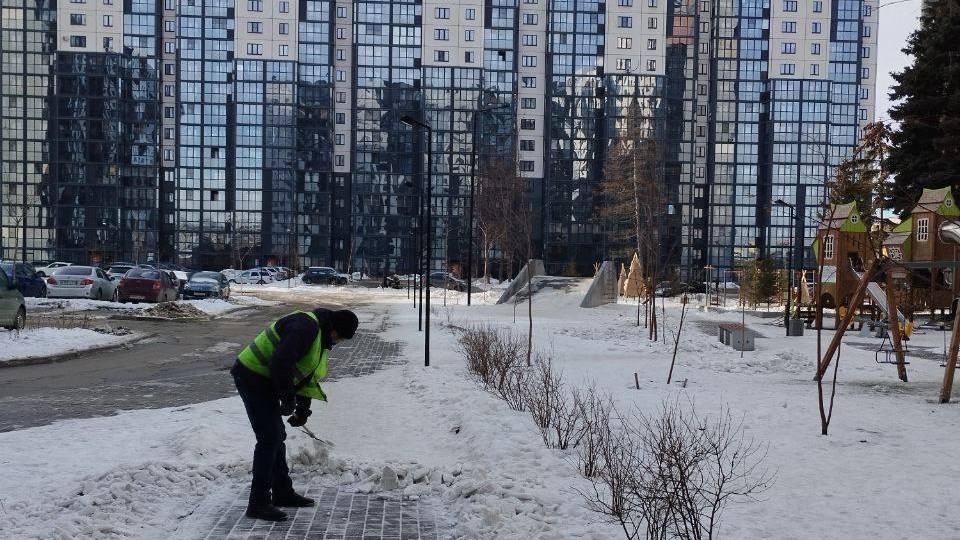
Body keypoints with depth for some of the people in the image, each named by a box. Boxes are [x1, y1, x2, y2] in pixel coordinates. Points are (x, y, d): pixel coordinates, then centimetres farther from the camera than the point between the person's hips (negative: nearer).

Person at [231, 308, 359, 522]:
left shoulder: (320, 336, 13)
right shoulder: (306, 326, -22)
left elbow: (307, 374, 21)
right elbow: (280, 362, -31)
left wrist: (303, 409, 18)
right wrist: (288, 398, -20)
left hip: (264, 381, 11)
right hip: (253, 377, -11)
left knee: (277, 436, 16)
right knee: (269, 438, -10)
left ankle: (282, 493, 28)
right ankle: (258, 503, -3)